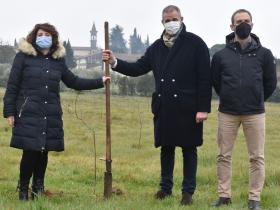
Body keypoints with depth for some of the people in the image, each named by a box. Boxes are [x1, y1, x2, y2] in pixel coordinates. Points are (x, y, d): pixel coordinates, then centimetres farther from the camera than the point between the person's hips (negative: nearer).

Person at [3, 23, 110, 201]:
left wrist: (99, 82, 15)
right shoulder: (23, 57, 1)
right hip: (29, 114, -4)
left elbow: (74, 82, 20)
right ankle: (23, 190, 10)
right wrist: (9, 112, -5)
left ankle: (38, 190, 20)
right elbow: (12, 86, 0)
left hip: (51, 116, 4)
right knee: (30, 152, -8)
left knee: (43, 153, 6)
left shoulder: (58, 60, 12)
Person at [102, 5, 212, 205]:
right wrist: (115, 62, -3)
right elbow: (138, 68, 12)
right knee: (166, 149, 13)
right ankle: (165, 187, 25)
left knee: (189, 149, 4)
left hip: (187, 109, -5)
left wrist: (203, 108, -13)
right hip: (163, 108, 5)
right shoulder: (157, 47, 12)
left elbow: (205, 78, -9)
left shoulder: (195, 44, -5)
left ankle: (188, 192, 12)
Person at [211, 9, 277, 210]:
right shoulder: (221, 55, 1)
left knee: (257, 157, 1)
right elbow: (216, 82, 13)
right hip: (227, 113, 1)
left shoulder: (263, 54, -1)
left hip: (255, 113, -1)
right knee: (224, 156, 6)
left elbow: (270, 83, 9)